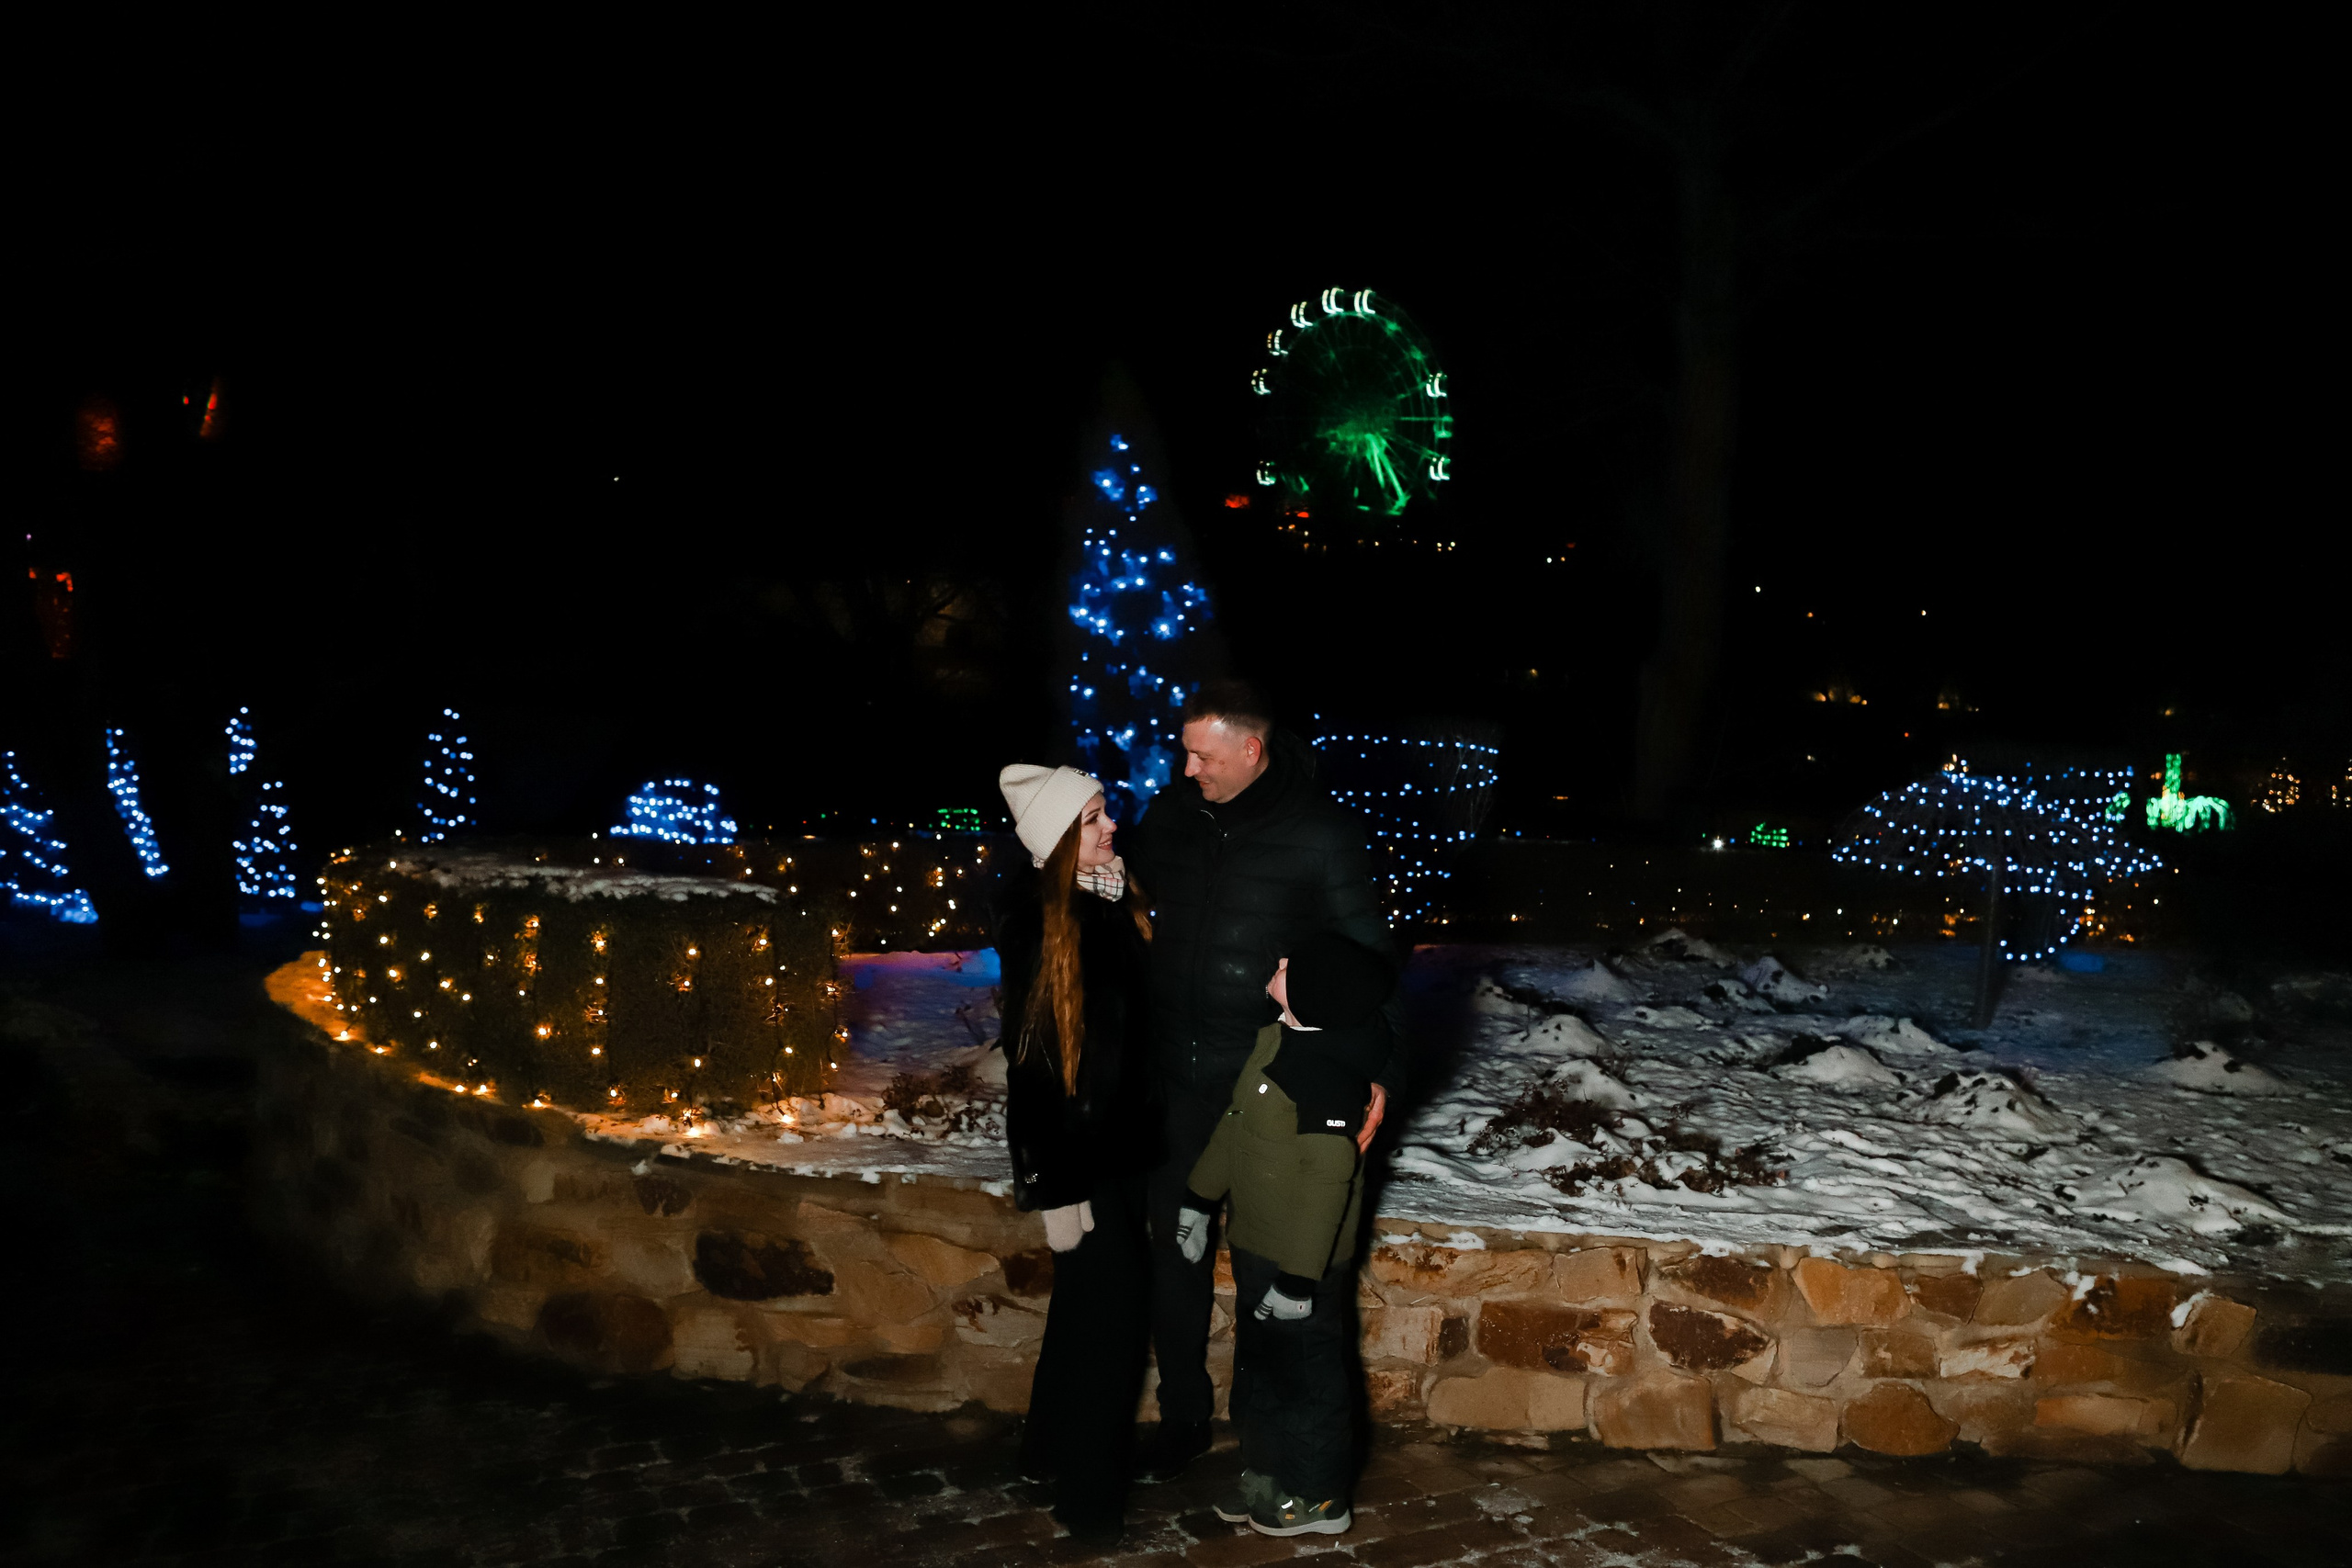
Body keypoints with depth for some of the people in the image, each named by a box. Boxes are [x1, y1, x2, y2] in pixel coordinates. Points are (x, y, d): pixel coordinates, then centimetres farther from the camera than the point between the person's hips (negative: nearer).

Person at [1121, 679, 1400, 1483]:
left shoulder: (1320, 833, -12)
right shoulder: (1173, 814, 0)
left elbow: (1364, 957, -7)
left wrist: (1377, 1071, -10)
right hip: (1177, 1077, 4)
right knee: (1176, 1248, 12)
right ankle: (1183, 1416, 28)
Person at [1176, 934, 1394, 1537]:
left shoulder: (1327, 1078, -30)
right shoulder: (1278, 1040, -1)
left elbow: (1326, 1183, -27)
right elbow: (1236, 1122, 12)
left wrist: (1299, 1279, -24)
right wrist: (1198, 1200, 18)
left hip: (1301, 1259, -9)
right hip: (1256, 1244, 9)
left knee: (1305, 1373, 9)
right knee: (1258, 1363, 23)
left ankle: (1318, 1498, 28)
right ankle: (1266, 1473, 41)